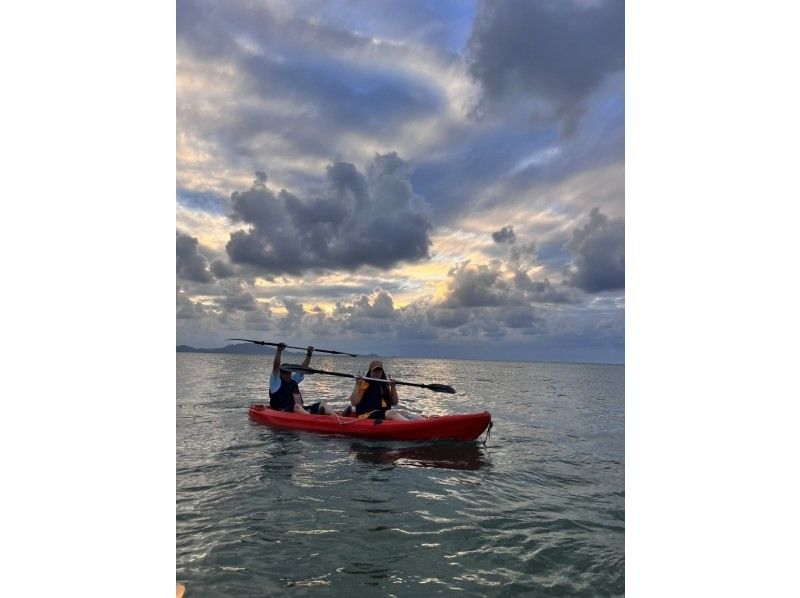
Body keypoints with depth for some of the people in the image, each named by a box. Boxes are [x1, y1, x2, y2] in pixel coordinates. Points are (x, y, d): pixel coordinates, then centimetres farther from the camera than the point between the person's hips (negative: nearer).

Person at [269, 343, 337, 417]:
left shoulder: (293, 380, 24)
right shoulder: (276, 381, 5)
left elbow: (303, 368, 25)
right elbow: (276, 366, -9)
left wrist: (309, 354, 20)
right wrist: (279, 351, -18)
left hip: (301, 409, 7)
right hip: (283, 411, -7)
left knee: (321, 405, -8)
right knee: (297, 407, -38)